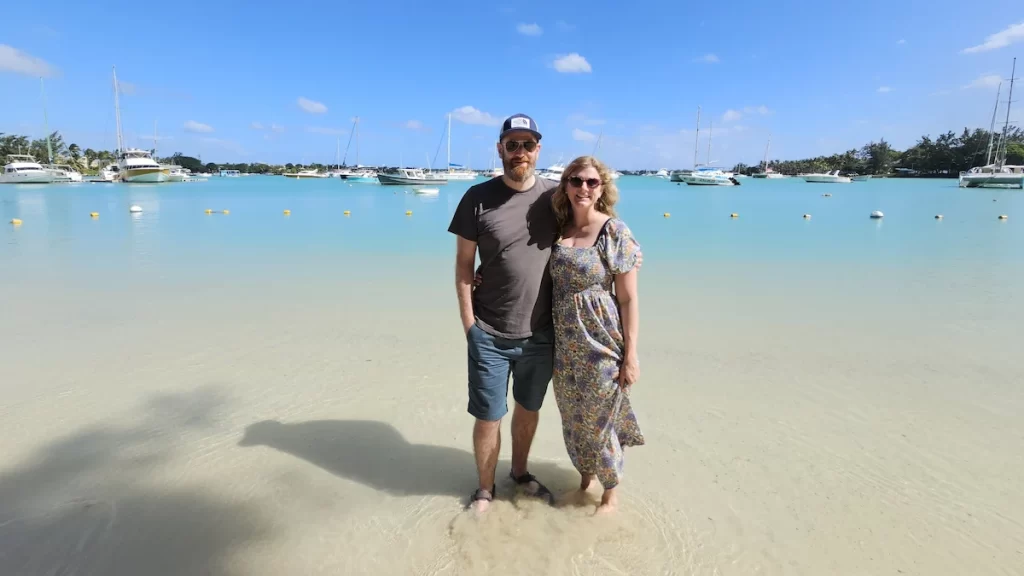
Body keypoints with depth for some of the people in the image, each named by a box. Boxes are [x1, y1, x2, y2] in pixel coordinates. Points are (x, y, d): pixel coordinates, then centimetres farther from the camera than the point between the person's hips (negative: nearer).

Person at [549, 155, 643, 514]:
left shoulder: (615, 233, -11)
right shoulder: (557, 229, 2)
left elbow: (629, 298, -10)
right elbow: (549, 281, 11)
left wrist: (631, 354, -12)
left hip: (602, 346, -4)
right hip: (564, 345, 5)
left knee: (599, 421, 9)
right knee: (572, 419, 18)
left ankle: (611, 494, 34)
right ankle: (584, 477, 43)